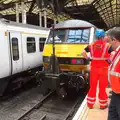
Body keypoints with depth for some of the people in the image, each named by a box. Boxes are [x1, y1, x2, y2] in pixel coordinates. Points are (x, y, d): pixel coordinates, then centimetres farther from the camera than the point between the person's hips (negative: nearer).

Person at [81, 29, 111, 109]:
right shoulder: (107, 45, -8)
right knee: (102, 87, 8)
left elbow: (83, 53, -7)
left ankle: (90, 103, 22)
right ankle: (103, 104, 21)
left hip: (94, 68, 2)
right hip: (103, 68, -2)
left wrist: (88, 58, 4)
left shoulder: (91, 45, 0)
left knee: (92, 86, 13)